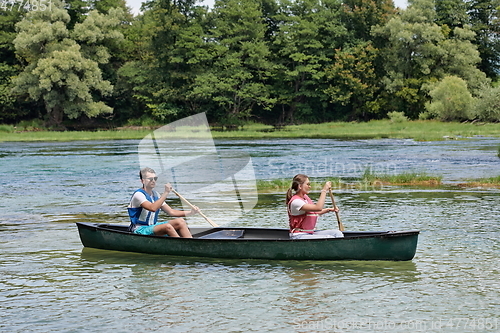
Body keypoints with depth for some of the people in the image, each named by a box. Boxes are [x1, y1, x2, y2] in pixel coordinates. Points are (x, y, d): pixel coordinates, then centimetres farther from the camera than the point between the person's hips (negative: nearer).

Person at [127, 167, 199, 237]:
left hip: (153, 227, 9)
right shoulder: (138, 195, -14)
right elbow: (153, 208, -31)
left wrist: (190, 212, 0)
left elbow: (171, 212, 12)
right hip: (140, 230, -9)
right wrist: (166, 193, -28)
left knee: (180, 221, -8)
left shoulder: (155, 195, 12)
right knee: (167, 226, -32)